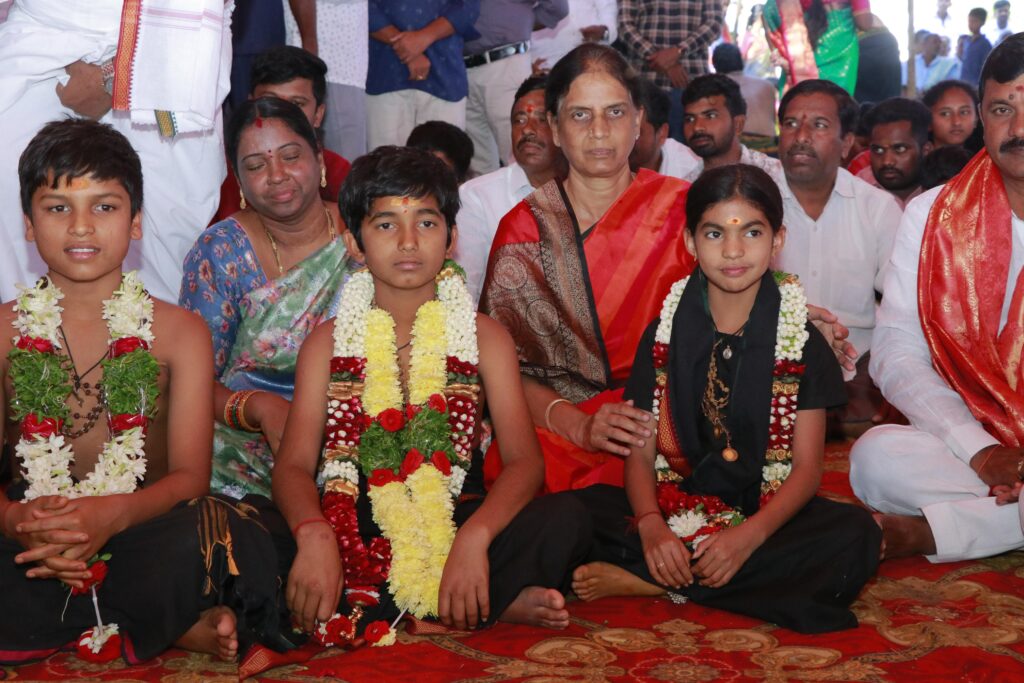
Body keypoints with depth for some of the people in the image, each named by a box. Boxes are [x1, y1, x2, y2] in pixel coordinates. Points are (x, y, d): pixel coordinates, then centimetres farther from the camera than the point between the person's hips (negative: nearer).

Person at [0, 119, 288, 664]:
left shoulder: (178, 332, 6)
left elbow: (190, 474, -5)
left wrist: (112, 514, -28)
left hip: (141, 529, -1)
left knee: (218, 533, -36)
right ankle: (175, 626, -21)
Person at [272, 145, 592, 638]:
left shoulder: (484, 338, 7)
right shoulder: (329, 342, 8)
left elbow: (524, 460, -5)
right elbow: (294, 465, -4)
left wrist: (473, 538, -26)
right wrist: (314, 535, -27)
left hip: (453, 531, 0)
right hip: (356, 538, 1)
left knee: (565, 519, -26)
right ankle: (494, 606, -24)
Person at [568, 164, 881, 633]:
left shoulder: (802, 341, 3)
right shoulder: (664, 334, 7)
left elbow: (807, 466, -3)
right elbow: (640, 451, 1)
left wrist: (750, 535, -22)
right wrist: (651, 525, -21)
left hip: (767, 516, 1)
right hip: (675, 511, 0)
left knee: (856, 536, -32)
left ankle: (651, 584, -26)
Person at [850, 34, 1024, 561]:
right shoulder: (934, 215, 6)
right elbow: (897, 354, -1)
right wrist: (981, 452, -16)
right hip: (974, 438, 1)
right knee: (877, 456, -30)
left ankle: (918, 532, -22)